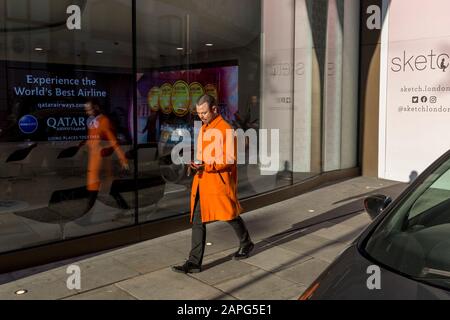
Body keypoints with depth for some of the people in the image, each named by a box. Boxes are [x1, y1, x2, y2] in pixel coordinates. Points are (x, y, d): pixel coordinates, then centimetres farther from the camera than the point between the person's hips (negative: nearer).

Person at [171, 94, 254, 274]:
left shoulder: (225, 129, -13)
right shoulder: (203, 128, 14)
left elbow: (230, 159, -17)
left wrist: (207, 166, -25)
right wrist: (197, 164, 4)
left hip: (219, 182, -7)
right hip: (202, 181, 7)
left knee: (230, 216, 11)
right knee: (198, 221, 4)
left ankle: (246, 244, 38)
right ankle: (194, 262, 9)